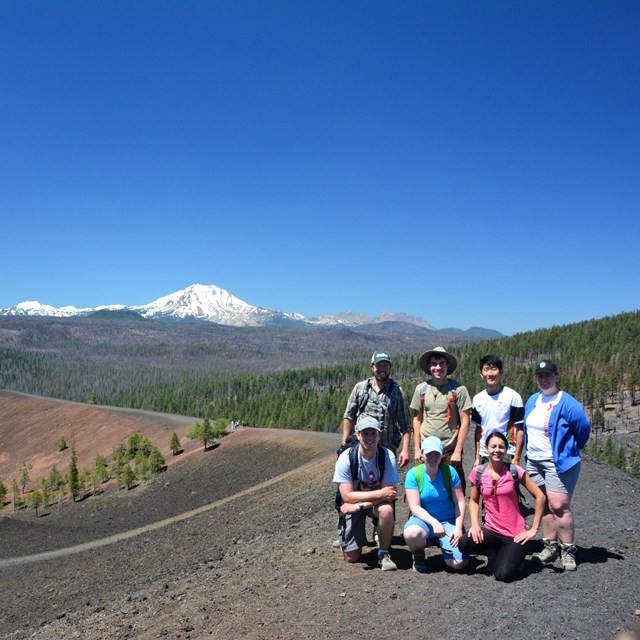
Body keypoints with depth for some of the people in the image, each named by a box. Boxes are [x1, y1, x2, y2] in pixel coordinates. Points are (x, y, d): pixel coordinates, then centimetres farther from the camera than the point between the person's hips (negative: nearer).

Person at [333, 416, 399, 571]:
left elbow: (389, 493, -20)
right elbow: (347, 496, -22)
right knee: (351, 557, -3)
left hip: (378, 502, 0)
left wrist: (359, 505, -27)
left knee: (386, 510, -35)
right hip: (352, 503, 0)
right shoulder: (346, 458, -23)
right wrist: (380, 493, -28)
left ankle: (384, 553, -10)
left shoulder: (387, 456, -21)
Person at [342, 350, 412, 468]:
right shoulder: (360, 388, 5)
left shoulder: (397, 391, 1)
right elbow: (349, 417, 7)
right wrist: (344, 445, 3)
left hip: (387, 449, -1)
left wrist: (405, 450, -9)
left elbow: (405, 426, 0)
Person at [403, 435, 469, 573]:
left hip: (448, 521, 1)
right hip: (423, 519, -1)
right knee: (412, 533, -37)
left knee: (460, 562, -19)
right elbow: (415, 507, -14)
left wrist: (458, 528, -14)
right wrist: (434, 522, -27)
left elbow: (460, 502, -3)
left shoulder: (449, 472, -5)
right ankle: (418, 555, 0)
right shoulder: (413, 474, -9)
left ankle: (443, 543, 16)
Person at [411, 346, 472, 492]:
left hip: (450, 452, -2)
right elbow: (417, 420, 10)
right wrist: (417, 449, 5)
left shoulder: (458, 389, -4)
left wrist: (458, 451, -7)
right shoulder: (421, 389, 4)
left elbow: (465, 422, -4)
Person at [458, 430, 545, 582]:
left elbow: (540, 496, -5)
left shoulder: (515, 471, -9)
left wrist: (534, 529, -5)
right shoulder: (478, 472, -4)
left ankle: (513, 553, 18)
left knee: (503, 575, -19)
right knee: (464, 544, -25)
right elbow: (473, 500, 8)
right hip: (491, 530, 3)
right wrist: (475, 524, -9)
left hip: (516, 534, -2)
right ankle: (497, 551, 9)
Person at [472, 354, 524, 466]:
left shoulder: (513, 396, -6)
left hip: (506, 455, -5)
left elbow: (520, 429, -5)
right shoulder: (477, 399, 8)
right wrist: (477, 458, 12)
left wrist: (516, 458, -9)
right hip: (484, 456, 5)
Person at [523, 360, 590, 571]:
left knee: (559, 506, -8)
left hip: (558, 463, -7)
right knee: (545, 505, 12)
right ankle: (551, 546, 22)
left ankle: (568, 550, 6)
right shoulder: (532, 401, 9)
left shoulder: (567, 403, -13)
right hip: (534, 461, 7)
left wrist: (570, 451, 4)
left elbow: (583, 429, -7)